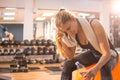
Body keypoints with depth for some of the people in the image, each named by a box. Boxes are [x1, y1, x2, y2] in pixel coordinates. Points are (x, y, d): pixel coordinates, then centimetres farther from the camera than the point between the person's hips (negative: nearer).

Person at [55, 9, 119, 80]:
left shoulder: (94, 25, -33)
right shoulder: (72, 34, -15)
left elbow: (107, 53, -34)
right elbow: (70, 56, -10)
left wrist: (95, 69, -51)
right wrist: (60, 41, -25)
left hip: (110, 55, -5)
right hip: (93, 54, 6)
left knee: (104, 68, -40)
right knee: (67, 64, -12)